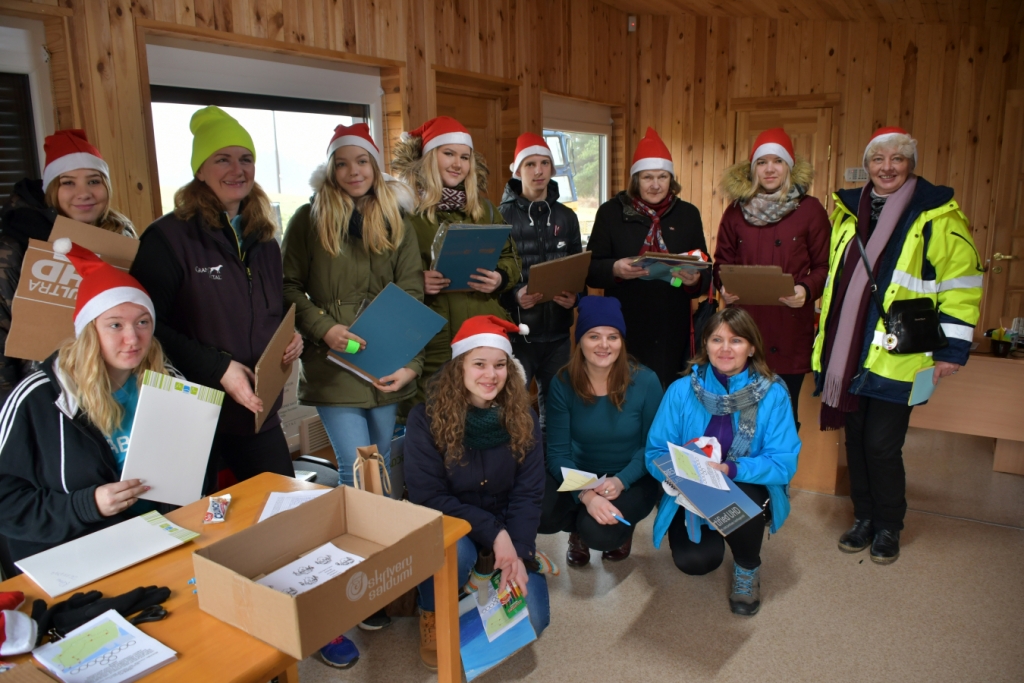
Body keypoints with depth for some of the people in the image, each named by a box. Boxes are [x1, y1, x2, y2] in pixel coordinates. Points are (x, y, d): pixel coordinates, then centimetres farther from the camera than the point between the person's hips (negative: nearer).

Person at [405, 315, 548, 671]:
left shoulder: (522, 418, -9)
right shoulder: (426, 419, -18)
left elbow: (528, 494, -7)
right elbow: (428, 498, -17)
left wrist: (519, 552, -22)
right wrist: (493, 534, -24)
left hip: (506, 531, 3)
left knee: (531, 621, -12)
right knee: (456, 552, -37)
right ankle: (431, 614, -2)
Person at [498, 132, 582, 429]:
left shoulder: (566, 216, 10)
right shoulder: (502, 215, -3)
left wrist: (575, 295, -8)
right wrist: (514, 295, -23)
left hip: (557, 329, 4)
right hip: (516, 329, -4)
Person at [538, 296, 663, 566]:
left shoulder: (645, 381, -15)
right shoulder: (563, 383, -12)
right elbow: (558, 452, -13)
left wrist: (621, 481, -25)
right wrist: (586, 494, -30)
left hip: (631, 479, -1)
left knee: (598, 533, -28)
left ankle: (622, 527, 11)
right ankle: (580, 528, 10)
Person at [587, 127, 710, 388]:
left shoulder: (688, 214, 8)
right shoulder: (611, 212, 3)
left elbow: (706, 271, 7)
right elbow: (590, 269, 1)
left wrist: (695, 279, -15)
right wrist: (615, 269, -20)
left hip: (673, 330, 2)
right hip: (624, 327, -1)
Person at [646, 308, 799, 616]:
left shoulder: (773, 393, -15)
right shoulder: (682, 390, -12)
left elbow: (784, 463, -19)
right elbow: (655, 453, -11)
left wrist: (730, 469, -35)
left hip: (748, 488, -1)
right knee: (694, 561, -21)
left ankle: (748, 567, 1)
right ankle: (710, 537, 20)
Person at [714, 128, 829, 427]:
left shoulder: (810, 209, 2)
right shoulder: (737, 209, 9)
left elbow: (824, 266, 3)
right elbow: (722, 261, 12)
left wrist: (807, 290, -17)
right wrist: (724, 286, -9)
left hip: (789, 330, -1)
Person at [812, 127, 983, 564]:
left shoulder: (936, 216, -4)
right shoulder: (849, 210, 11)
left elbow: (962, 282, -4)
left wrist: (952, 348, -7)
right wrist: (825, 330, 20)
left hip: (895, 357, -5)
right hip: (847, 353, 5)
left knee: (882, 445, -2)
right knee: (856, 439, 12)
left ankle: (888, 527, 21)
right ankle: (864, 518, 29)